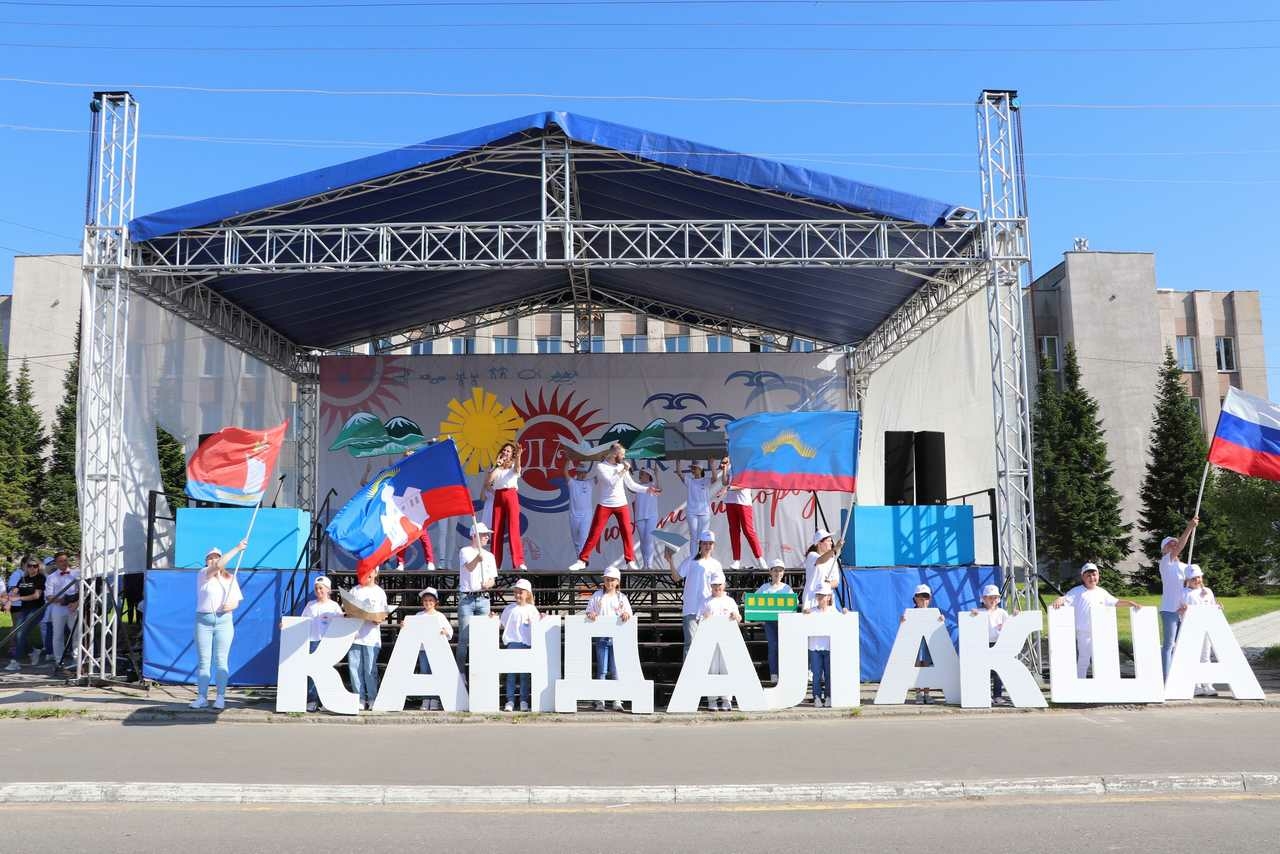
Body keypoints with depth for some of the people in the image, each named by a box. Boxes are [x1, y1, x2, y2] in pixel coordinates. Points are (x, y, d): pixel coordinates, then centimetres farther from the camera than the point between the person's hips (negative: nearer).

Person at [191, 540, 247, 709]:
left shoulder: (230, 578, 13)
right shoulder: (203, 574, 3)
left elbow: (236, 602, 11)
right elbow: (217, 566, -17)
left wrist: (231, 606, -14)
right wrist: (237, 548, -22)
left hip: (224, 621, 1)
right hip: (203, 620, -1)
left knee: (221, 660, -2)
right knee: (203, 661, 1)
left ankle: (221, 697, -1)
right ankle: (202, 697, 5)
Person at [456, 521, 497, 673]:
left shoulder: (489, 556, 15)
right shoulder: (465, 551, 0)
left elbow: (492, 579, 11)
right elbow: (469, 567, -19)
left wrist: (487, 584, -12)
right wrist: (477, 558, -40)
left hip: (483, 599, 4)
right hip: (466, 598, -4)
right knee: (464, 637, -4)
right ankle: (460, 671, 0)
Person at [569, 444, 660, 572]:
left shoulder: (622, 467, 6)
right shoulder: (600, 466, -9)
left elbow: (631, 485, 11)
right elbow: (611, 483, -19)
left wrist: (648, 489, 4)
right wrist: (623, 471, -18)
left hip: (622, 505, 4)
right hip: (604, 505, -4)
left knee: (627, 533, -1)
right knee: (594, 533, -3)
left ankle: (630, 561, 6)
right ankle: (582, 561, 4)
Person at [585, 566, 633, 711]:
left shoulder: (622, 598, 9)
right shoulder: (597, 596, 8)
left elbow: (628, 613, 7)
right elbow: (589, 611, 8)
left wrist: (626, 614, -15)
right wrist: (590, 614, -14)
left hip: (617, 637, 0)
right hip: (601, 637, 0)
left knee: (615, 670, 0)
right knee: (601, 670, -1)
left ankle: (617, 701, 5)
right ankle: (600, 701, 2)